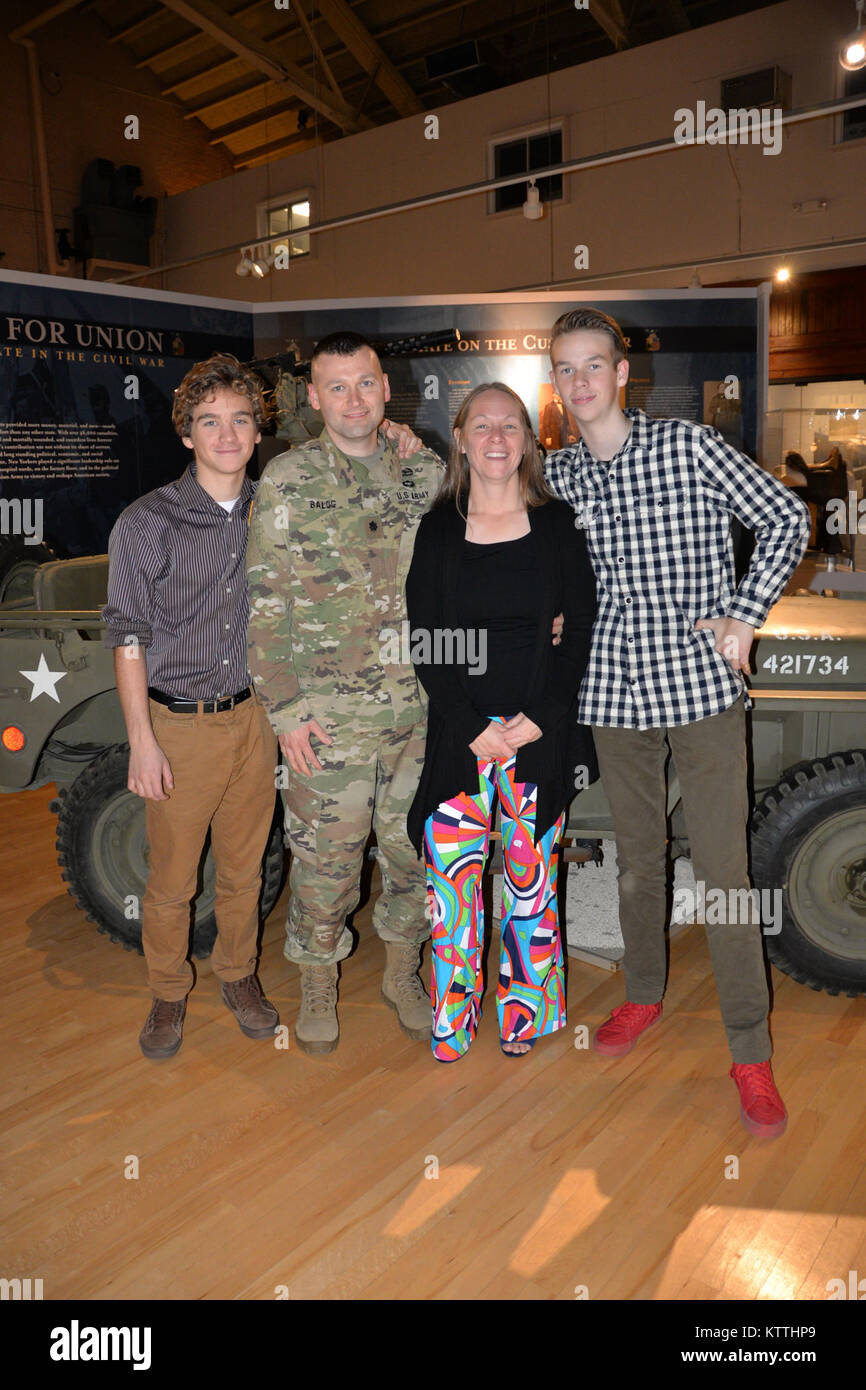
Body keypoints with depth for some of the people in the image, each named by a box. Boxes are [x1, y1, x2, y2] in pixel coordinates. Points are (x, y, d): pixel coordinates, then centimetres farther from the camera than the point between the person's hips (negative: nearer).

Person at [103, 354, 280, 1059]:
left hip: (254, 716, 3)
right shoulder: (145, 523, -9)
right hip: (179, 724, -3)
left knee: (244, 868, 16)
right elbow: (129, 639, -8)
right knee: (171, 877, 8)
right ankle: (169, 995, 31)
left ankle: (239, 975, 37)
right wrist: (143, 742, -11)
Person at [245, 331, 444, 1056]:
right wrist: (287, 711, -9)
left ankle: (403, 973, 36)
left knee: (418, 848, 13)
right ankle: (319, 988, 30)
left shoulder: (427, 473, 7)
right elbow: (266, 605, -4)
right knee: (326, 855, 7)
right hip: (329, 714, -3)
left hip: (421, 706, 3)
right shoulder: (287, 480, -2)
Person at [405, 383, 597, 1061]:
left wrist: (539, 718, -10)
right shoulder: (438, 530, 5)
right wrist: (473, 726, -10)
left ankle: (526, 1014, 27)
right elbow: (424, 642, 1)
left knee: (532, 875, 8)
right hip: (460, 734, 0)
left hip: (543, 732, 0)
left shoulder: (558, 524, 4)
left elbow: (580, 630, 1)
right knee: (451, 874, 0)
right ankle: (451, 1022, 19)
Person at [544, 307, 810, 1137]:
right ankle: (644, 994, 37)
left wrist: (745, 614, -8)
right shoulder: (558, 475, 7)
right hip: (614, 691, 4)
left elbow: (786, 519, 0)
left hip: (700, 682, -4)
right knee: (636, 857, 16)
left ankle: (750, 1051, 11)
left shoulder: (687, 446, -4)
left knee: (722, 869, -3)